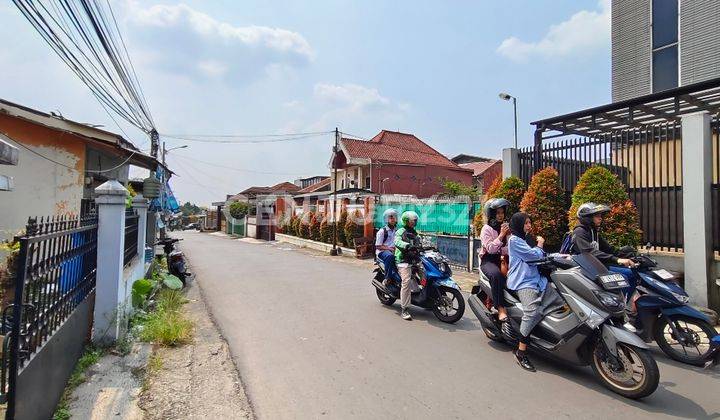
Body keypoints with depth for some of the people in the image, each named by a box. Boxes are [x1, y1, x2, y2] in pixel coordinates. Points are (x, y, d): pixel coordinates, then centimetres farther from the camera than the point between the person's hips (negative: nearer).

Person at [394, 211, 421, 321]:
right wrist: (407, 245, -38)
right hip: (403, 260, -8)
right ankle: (404, 309, -15)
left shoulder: (414, 233, 25)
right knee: (407, 281, -19)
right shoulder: (401, 231, 0)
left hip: (414, 259, 8)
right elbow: (397, 241, -20)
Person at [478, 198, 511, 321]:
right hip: (488, 261, -6)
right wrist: (501, 235, -19)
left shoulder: (505, 227, 15)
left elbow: (507, 249, 13)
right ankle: (500, 309, -35)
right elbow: (490, 249, -15)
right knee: (496, 274, -36)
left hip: (501, 259, 6)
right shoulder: (486, 229, -3)